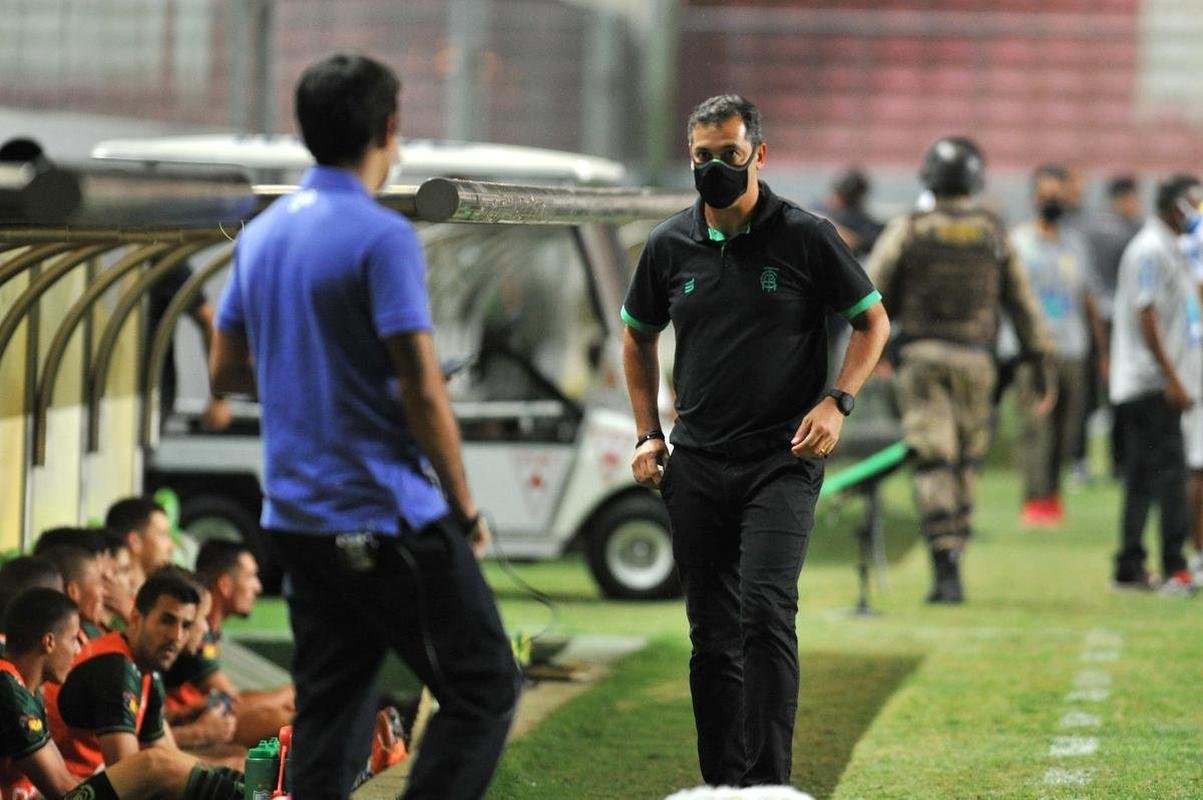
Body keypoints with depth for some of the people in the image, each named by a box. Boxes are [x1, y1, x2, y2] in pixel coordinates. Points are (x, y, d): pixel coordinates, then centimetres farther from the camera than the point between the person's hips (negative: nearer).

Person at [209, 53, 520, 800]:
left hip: (297, 517, 8)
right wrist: (465, 507, -8)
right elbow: (421, 390, -18)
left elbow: (227, 369, 17)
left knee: (329, 714, 11)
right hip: (388, 520, -8)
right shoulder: (382, 236, -14)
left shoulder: (262, 233, 10)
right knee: (483, 690, -2)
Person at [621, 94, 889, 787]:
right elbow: (639, 337, 22)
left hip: (782, 462, -4)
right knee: (712, 637, 6)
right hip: (696, 465, 4)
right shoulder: (670, 246, 7)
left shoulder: (807, 237, -3)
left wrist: (836, 402, -9)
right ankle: (721, 785, 14)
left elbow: (874, 320, 6)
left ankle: (769, 784, -18)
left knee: (766, 612, -19)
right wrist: (650, 435, 13)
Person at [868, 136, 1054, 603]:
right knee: (965, 463, 14)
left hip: (921, 358, -2)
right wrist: (1040, 366, 13)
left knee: (932, 464, -3)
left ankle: (946, 568, -12)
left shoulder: (907, 232, -3)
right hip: (975, 359, 2)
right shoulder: (995, 235, 4)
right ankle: (952, 564, 16)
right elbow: (1023, 304, 8)